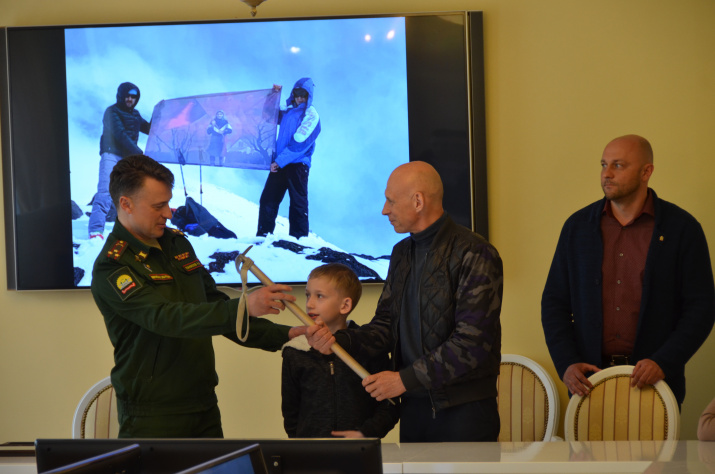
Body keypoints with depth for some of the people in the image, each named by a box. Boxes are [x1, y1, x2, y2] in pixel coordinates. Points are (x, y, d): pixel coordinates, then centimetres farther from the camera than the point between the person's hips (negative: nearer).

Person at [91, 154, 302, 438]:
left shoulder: (176, 243, 11)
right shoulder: (112, 268, -15)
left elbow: (215, 306, 18)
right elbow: (166, 317, -28)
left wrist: (280, 336, 7)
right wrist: (243, 307, -38)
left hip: (203, 405, 7)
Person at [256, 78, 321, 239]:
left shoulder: (311, 115, -6)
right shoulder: (289, 112, 16)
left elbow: (300, 142, -15)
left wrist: (280, 161, -18)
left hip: (298, 164, -7)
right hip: (279, 163, 7)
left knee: (298, 203, -4)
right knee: (268, 199, 5)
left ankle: (299, 238, -1)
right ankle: (263, 235, 12)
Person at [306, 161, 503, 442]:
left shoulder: (474, 254, -12)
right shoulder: (402, 253, 14)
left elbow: (472, 343, -19)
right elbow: (385, 327, 13)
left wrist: (406, 379, -16)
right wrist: (339, 341, -6)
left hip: (464, 412, -7)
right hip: (414, 408, 7)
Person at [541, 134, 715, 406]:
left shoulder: (681, 228, -1)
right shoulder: (578, 226, 7)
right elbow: (554, 302, 8)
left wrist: (664, 363, -14)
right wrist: (566, 364, -5)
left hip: (653, 382, -2)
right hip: (589, 377, 2)